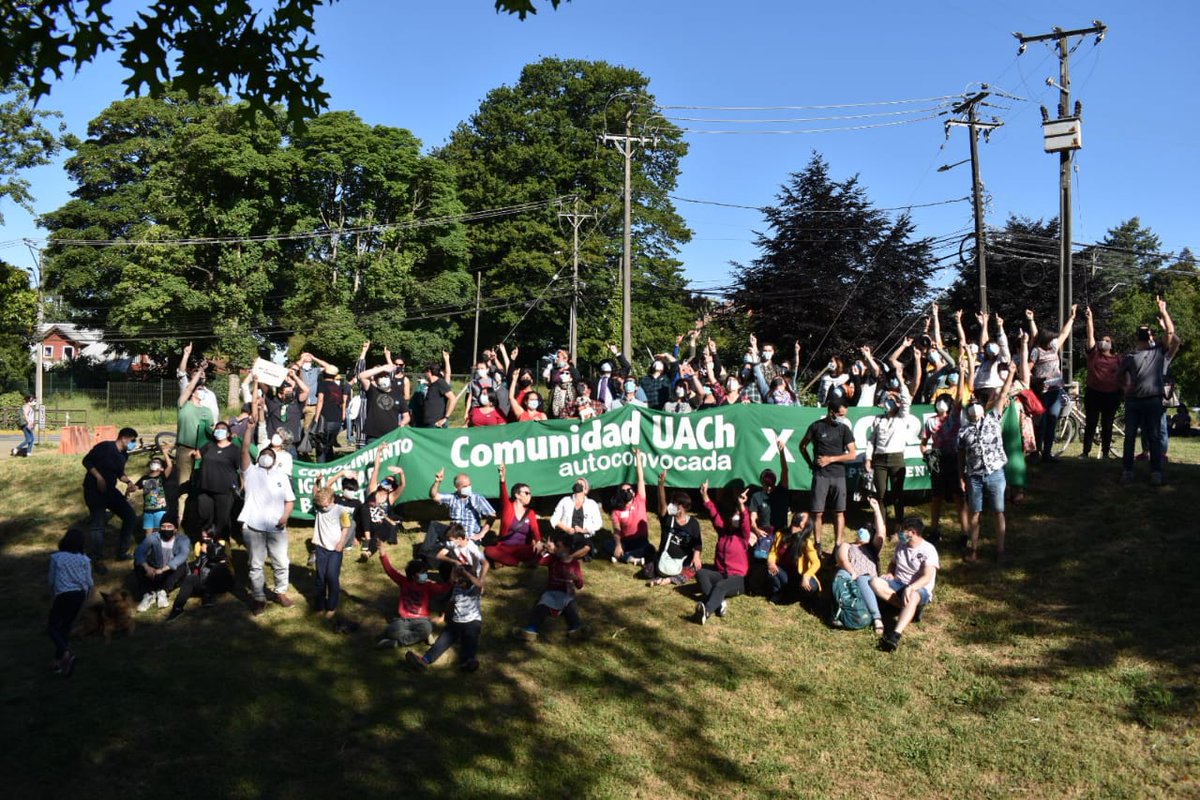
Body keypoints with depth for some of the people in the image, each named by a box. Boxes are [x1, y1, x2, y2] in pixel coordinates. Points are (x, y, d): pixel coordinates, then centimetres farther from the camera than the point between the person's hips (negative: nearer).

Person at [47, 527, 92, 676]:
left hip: (63, 595, -3)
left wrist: (54, 593, 21)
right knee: (66, 627, 16)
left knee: (52, 627, 6)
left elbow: (52, 580, 2)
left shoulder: (56, 558, -5)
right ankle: (59, 660, 20)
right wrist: (85, 597, 20)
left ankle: (66, 654, -18)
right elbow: (89, 582, 3)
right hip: (79, 595, 4)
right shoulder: (84, 559, 0)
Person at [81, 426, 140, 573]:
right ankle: (98, 561, 2)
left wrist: (128, 482, -1)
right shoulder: (105, 447, -16)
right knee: (98, 525, -9)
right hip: (94, 490, -8)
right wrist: (99, 477, -23)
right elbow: (87, 461, -14)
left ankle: (121, 552, 15)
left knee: (130, 516, 4)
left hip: (110, 490, 8)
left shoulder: (123, 455, 7)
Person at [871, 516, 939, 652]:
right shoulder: (900, 545, 8)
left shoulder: (928, 550, -11)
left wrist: (911, 588, -37)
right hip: (898, 584, 6)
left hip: (919, 588, -6)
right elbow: (893, 563, 24)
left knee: (912, 596, -42)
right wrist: (890, 573, 0)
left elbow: (927, 577, -20)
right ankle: (911, 609, -22)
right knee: (875, 582, -23)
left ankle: (895, 636, -58)